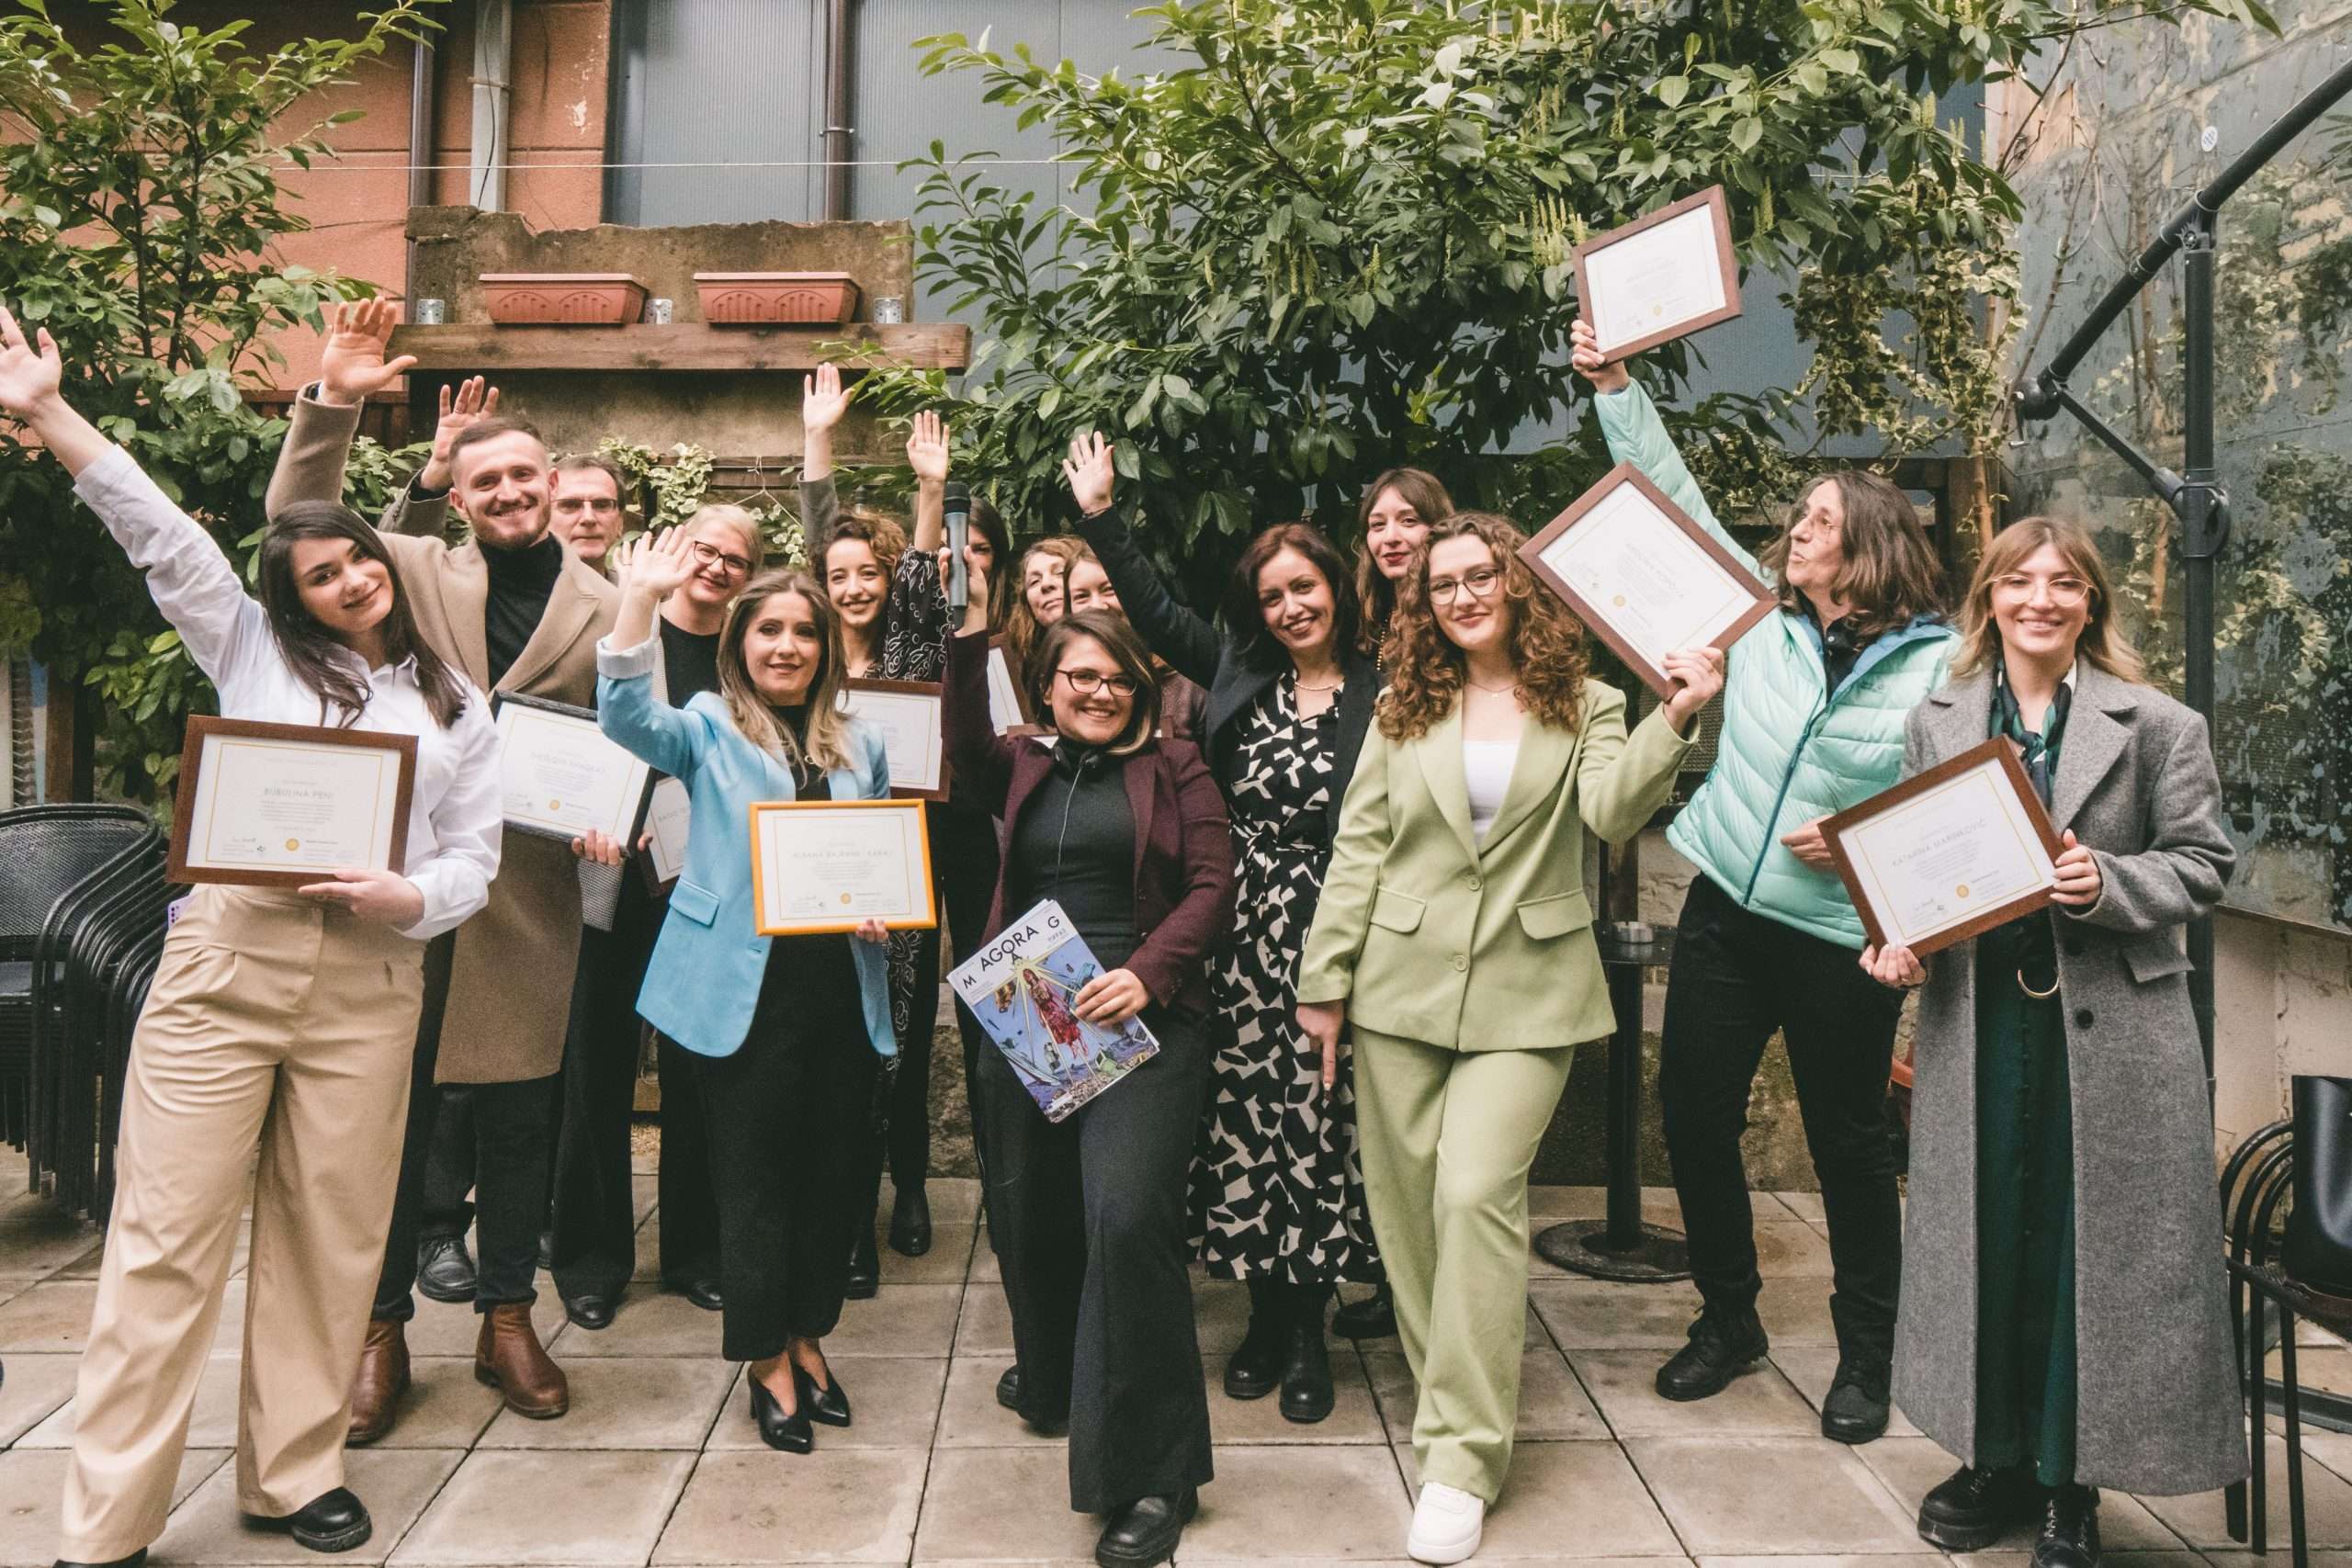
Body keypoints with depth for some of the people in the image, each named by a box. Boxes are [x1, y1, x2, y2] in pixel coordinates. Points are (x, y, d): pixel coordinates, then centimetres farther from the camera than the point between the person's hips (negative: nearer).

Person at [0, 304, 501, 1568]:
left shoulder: (456, 705, 15)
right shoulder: (255, 650, 14)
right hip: (225, 956, -1)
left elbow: (473, 856, 9)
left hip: (369, 980, 1)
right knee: (166, 1233, -2)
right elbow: (162, 537, 4)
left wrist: (407, 898, -11)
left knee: (328, 1236, 5)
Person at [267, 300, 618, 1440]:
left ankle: (506, 1316, 25)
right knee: (391, 1104, 6)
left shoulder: (604, 609, 6)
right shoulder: (416, 572, 7)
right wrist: (331, 404, -8)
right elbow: (299, 530, 1)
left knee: (519, 1112, 9)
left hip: (530, 891, 0)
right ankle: (381, 1327, 20)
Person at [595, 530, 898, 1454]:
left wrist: (884, 910, -1)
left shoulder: (859, 745, 14)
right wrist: (639, 601, -26)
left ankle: (809, 1337, 29)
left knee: (830, 1171, 11)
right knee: (755, 1178, 4)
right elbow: (627, 717, -17)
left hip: (842, 988, 4)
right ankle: (766, 1361, 19)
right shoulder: (709, 730, 3)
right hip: (745, 988, -4)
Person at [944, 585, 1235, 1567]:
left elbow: (1212, 886, -2)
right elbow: (966, 745, -7)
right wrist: (968, 635, -17)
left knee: (1126, 1216, -18)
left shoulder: (1175, 769, 6)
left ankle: (1152, 1474, -7)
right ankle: (1048, 1376, 45)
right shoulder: (1023, 770, 14)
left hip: (1145, 1020, -4)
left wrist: (1147, 973, -16)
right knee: (1029, 1212, 15)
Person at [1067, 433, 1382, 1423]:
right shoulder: (1239, 672, 9)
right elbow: (1156, 609, 15)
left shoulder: (1380, 691, -3)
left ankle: (1306, 1325, 18)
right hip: (1244, 938, 3)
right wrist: (1100, 517, 14)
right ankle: (1266, 1314, 23)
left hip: (1329, 941, -3)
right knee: (1246, 1112, 7)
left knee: (1315, 1115, 3)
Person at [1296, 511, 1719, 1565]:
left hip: (1526, 994, -3)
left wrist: (1676, 721, -27)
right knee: (1407, 1201, 6)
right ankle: (1449, 1398, 25)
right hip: (1402, 984, 3)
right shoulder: (1405, 710, 9)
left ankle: (1462, 1457, -5)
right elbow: (1357, 849, 6)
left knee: (1477, 1193, -13)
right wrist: (1323, 984, 3)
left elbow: (1613, 812, -13)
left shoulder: (1584, 707, 4)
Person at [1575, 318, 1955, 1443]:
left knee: (1848, 1139, 7)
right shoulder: (1760, 615, 4)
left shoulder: (1939, 663, -6)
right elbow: (1674, 498, 6)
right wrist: (1615, 389, 3)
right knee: (1694, 1110, 7)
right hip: (1725, 912, 4)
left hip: (1842, 937, -4)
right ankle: (1728, 1319, 27)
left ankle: (1867, 1352, 27)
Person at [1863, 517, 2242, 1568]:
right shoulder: (1935, 723, 8)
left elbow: (2202, 862, 1)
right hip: (1974, 1020, 2)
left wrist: (2107, 884, -17)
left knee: (2094, 1247, 4)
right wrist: (1895, 942, -6)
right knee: (1981, 1236, 10)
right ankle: (1996, 1458, 28)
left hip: (2110, 1024, -2)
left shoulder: (2155, 725, 0)